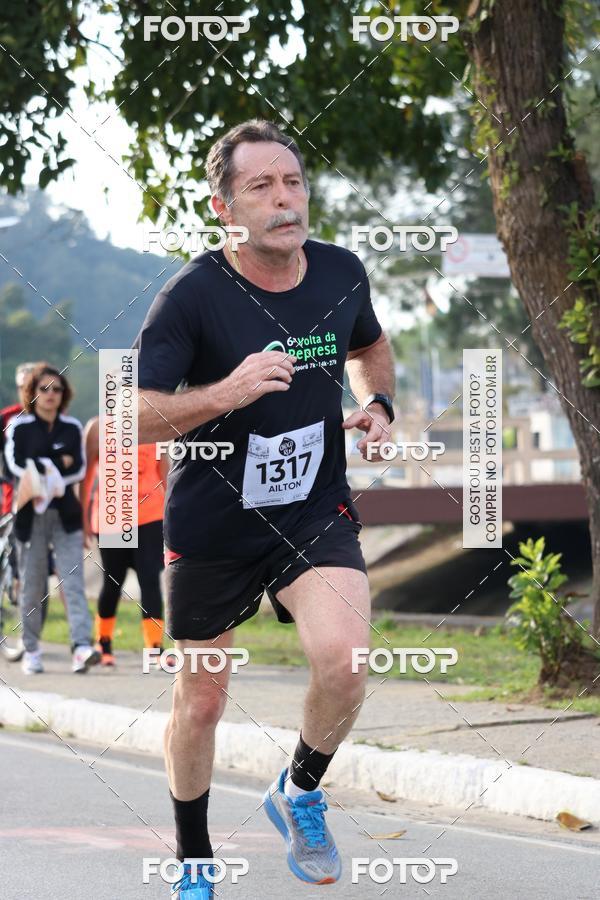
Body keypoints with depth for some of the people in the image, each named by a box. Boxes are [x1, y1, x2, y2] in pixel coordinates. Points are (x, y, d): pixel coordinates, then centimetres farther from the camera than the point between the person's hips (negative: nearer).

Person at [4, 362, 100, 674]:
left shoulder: (72, 427, 11)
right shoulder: (18, 426, 4)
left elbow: (80, 468, 0)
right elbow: (16, 464, -8)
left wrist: (43, 472, -12)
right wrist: (59, 464, -11)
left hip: (65, 514, 1)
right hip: (30, 514, -1)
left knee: (73, 581, -12)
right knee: (32, 584, 2)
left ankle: (82, 647, -23)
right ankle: (31, 650, 13)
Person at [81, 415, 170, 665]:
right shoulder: (99, 427, -1)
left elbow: (165, 471, 12)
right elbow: (86, 474, 1)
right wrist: (84, 518, -1)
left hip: (150, 516, 1)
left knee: (150, 580, -9)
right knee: (112, 584, 10)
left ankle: (156, 647, -13)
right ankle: (103, 643, 30)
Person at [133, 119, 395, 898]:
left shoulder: (341, 273, -3)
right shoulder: (194, 295, -17)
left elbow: (369, 346, 20)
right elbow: (133, 418, -20)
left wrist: (377, 403, 0)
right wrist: (225, 393, -35)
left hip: (316, 513, 2)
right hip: (211, 528, -2)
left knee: (344, 660, -24)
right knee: (201, 703, 10)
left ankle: (301, 791, 7)